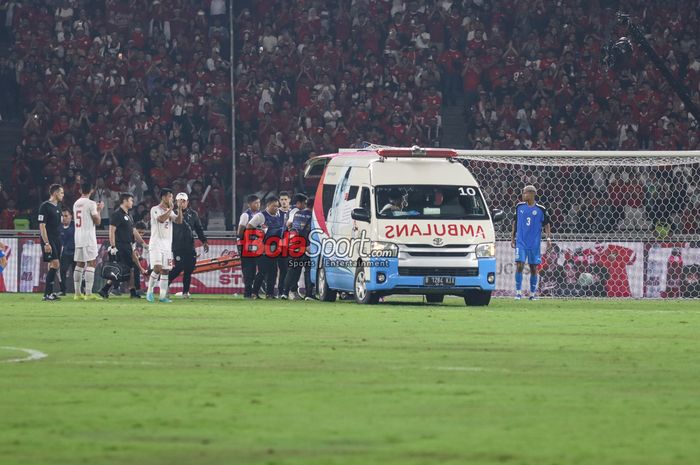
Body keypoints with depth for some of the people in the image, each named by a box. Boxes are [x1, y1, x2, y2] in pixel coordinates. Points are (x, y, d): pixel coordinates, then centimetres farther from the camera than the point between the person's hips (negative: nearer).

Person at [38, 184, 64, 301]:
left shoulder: (58, 206, 15)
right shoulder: (45, 206, -11)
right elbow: (42, 226, -14)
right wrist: (46, 243, -19)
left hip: (57, 239, 9)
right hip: (49, 240, -9)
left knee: (53, 266, 8)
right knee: (54, 264, -15)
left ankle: (49, 293, 12)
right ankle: (47, 294, -15)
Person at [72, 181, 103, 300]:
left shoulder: (76, 204, 12)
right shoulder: (91, 204, -10)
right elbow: (97, 222, -9)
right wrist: (99, 210, 7)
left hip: (78, 236, 7)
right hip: (88, 237, -7)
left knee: (79, 264, 11)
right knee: (91, 263, -7)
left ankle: (77, 293, 11)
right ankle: (88, 293, -14)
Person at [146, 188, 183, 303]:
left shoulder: (170, 211, 14)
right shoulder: (155, 210, -5)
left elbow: (179, 221, 2)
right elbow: (161, 219, -22)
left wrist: (180, 209, -8)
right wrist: (170, 209, -14)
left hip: (167, 246, 7)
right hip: (156, 245, -7)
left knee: (165, 271, 4)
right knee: (157, 268, -19)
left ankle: (163, 296, 7)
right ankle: (150, 292, -4)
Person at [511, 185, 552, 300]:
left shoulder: (540, 209, -3)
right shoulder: (519, 207, 4)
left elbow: (546, 224, 6)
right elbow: (515, 222, 14)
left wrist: (548, 238, -4)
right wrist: (513, 237, 14)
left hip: (535, 243, -1)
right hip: (521, 242, 1)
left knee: (534, 268, 6)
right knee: (519, 265, -11)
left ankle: (533, 293, 16)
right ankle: (518, 292, -5)